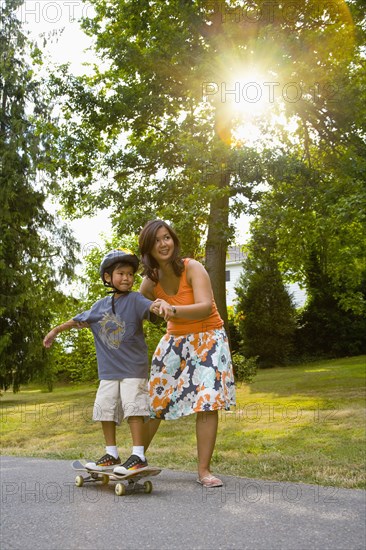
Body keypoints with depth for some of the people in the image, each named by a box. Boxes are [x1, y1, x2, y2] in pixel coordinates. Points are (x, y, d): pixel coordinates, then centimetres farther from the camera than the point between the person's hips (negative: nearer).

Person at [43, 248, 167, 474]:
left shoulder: (135, 300, -7)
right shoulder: (101, 305, 10)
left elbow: (150, 306, -28)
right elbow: (79, 320, 24)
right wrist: (56, 330, 33)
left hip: (133, 368, -6)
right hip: (108, 370, 6)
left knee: (133, 409, -11)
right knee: (104, 410, 9)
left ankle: (139, 456, -3)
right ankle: (112, 455, 22)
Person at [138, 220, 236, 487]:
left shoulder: (193, 268, -19)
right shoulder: (150, 280, -4)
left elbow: (205, 307, -33)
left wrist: (173, 309, -48)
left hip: (208, 339, -4)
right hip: (175, 340, 4)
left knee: (208, 402, -13)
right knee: (154, 400, 5)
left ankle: (204, 470, -2)